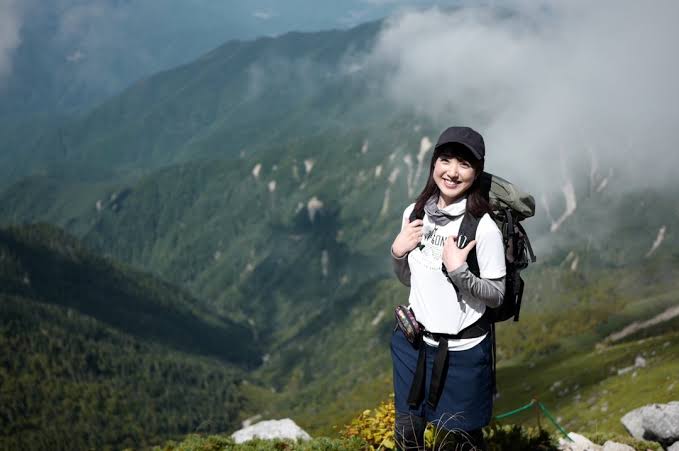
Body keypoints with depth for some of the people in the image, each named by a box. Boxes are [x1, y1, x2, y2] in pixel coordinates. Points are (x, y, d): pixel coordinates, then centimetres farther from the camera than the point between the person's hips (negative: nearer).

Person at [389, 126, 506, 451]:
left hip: (463, 348, -5)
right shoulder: (415, 214, -3)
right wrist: (397, 251, -9)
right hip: (413, 340, 5)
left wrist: (457, 269, -27)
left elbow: (496, 296, -13)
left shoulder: (484, 228, -20)